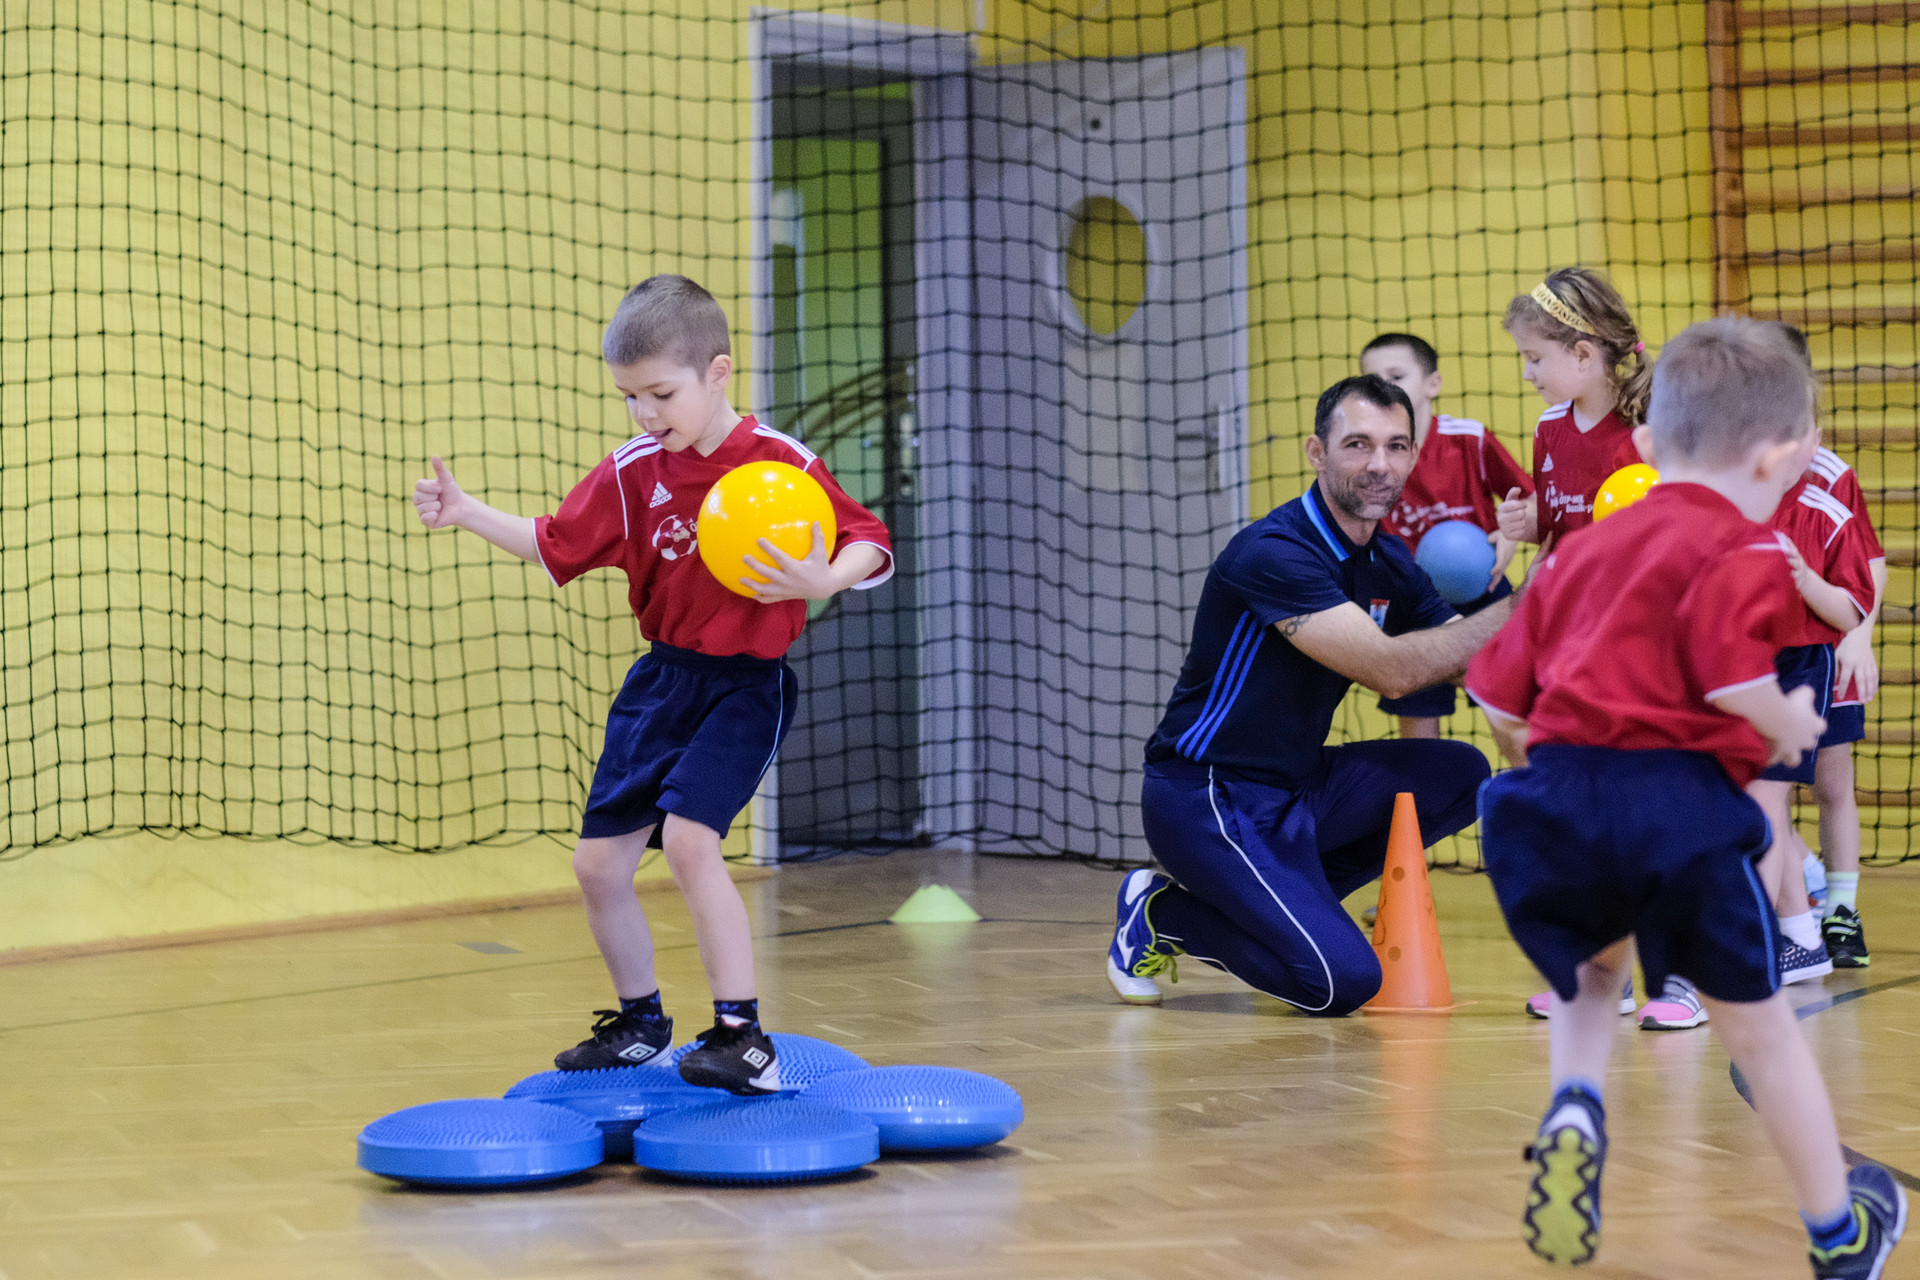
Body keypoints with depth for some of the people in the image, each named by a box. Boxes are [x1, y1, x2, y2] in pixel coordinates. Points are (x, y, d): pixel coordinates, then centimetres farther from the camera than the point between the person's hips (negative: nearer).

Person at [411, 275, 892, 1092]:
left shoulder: (783, 465, -12)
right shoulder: (632, 473, 2)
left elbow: (870, 545, -10)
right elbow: (556, 546, 11)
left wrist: (823, 581, -31)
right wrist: (467, 514, 1)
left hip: (744, 686, -6)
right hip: (661, 680, 6)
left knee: (688, 836, -24)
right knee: (599, 862, 7)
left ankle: (743, 1036, -16)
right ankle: (639, 1020, 30)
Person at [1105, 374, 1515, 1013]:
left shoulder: (1389, 561, 6)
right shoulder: (1272, 552, -22)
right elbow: (1390, 670, -29)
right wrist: (1519, 609, -28)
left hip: (1296, 787, 9)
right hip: (1204, 798, -9)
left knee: (1459, 773, -5)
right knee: (1344, 980, -21)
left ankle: (1292, 898, 4)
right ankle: (1162, 916, 2)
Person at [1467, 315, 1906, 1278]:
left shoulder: (1581, 548, 21)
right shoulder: (1740, 550, -1)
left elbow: (1500, 692, 20)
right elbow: (1733, 679, -17)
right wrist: (1789, 729, 4)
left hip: (1555, 795, 5)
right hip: (1678, 798, -5)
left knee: (1591, 970, 33)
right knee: (1757, 1021, 14)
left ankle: (1574, 1112, 2)